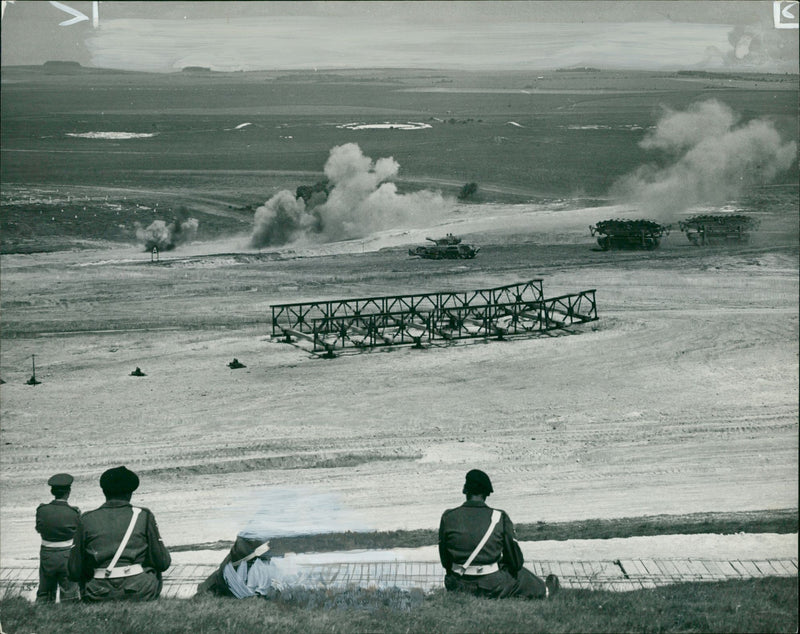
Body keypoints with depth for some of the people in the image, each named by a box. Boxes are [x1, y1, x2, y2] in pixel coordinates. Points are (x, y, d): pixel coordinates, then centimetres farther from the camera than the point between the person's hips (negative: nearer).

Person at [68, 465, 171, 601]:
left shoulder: (87, 520, 4)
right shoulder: (143, 516, 1)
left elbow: (74, 572, 4)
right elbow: (162, 563, 3)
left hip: (100, 596, 1)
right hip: (139, 593, -1)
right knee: (155, 568, 30)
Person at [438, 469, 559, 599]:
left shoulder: (448, 517, -8)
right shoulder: (500, 518, -12)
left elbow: (444, 560, 2)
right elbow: (516, 561, -4)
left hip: (457, 587, 2)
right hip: (492, 588, -2)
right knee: (521, 575, 29)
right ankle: (544, 591, 57)